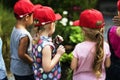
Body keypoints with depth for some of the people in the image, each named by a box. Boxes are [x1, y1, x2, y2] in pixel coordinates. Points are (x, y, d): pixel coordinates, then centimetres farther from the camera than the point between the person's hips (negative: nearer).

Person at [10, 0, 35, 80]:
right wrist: (35, 62, -14)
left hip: (16, 68, 9)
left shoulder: (15, 29, 0)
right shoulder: (24, 35, -28)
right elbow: (21, 54, -26)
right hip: (24, 71, -9)